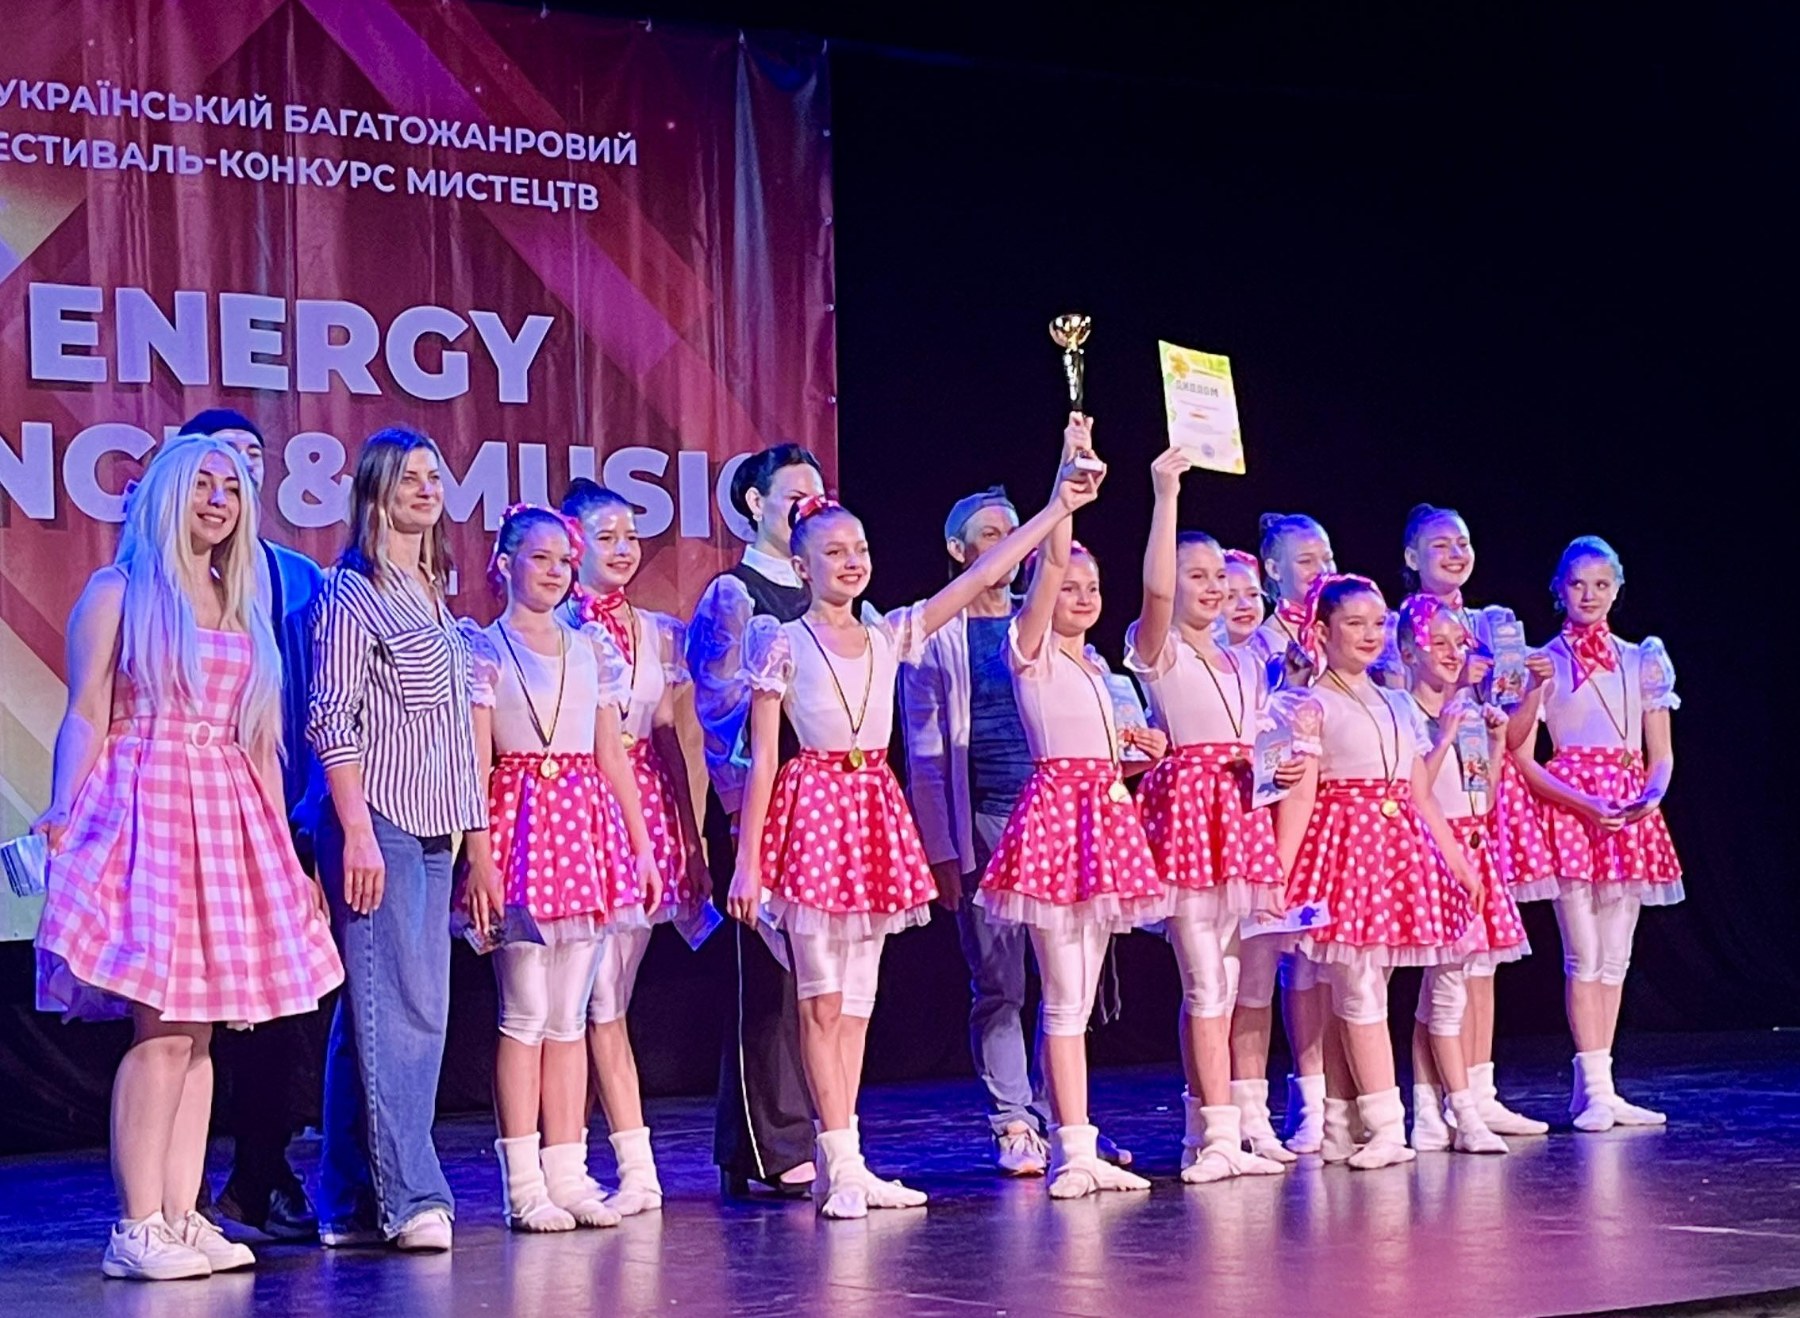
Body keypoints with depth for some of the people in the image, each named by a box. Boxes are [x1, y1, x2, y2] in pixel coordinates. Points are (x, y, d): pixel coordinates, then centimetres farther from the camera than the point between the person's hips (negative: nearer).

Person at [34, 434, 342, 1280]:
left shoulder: (243, 606, 19)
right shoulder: (118, 593, 2)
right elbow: (85, 718, -5)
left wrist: (285, 849, 14)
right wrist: (62, 812, -19)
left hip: (230, 821, 6)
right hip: (145, 811, -6)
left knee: (199, 1030, 3)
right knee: (162, 1027, -11)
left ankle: (180, 1216, 5)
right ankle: (136, 1228, -8)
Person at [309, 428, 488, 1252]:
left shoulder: (435, 591, 17)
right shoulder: (353, 591, -5)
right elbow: (332, 718, -11)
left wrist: (472, 827, 17)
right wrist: (357, 832, -18)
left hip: (431, 825, 8)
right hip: (375, 819, -8)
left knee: (408, 1010, 7)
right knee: (398, 1010, -9)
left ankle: (353, 1204, 11)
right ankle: (409, 1196, -7)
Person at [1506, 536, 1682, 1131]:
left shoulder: (1641, 661, 12)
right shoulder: (1543, 662, 3)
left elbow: (1661, 753, 11)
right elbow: (1520, 756, -4)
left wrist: (1651, 796, -11)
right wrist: (1586, 804, -17)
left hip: (1630, 813, 4)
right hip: (1568, 807, -4)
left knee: (1616, 956, 4)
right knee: (1584, 956, -8)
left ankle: (1598, 1087, 9)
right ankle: (1594, 1089, -5)